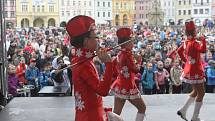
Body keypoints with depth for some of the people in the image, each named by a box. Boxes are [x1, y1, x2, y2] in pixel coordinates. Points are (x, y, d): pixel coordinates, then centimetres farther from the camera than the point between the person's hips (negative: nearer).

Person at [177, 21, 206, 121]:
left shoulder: (186, 42, 6)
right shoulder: (194, 43, -20)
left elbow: (179, 51, 19)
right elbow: (203, 50, -35)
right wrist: (203, 40, -21)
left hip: (190, 69, 9)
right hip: (195, 71, -9)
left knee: (196, 91, 22)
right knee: (201, 93, 0)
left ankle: (183, 110, 21)